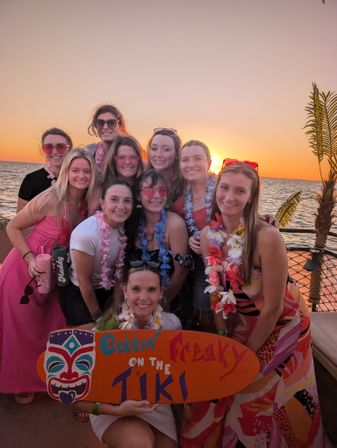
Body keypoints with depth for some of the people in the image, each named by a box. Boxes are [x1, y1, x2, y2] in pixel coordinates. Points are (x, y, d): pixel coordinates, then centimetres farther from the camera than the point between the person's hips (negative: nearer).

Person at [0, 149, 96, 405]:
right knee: (22, 329, 11)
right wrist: (30, 258, -21)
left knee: (53, 329, 16)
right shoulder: (50, 200, -21)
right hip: (24, 269, -5)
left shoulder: (88, 205, -5)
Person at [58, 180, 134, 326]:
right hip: (77, 292, -5)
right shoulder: (86, 233, -32)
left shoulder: (125, 228, -14)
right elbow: (84, 281, -21)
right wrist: (97, 316, -8)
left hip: (105, 291, 6)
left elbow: (119, 270, -2)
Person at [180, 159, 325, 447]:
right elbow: (217, 293, -3)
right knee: (217, 401, 16)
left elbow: (273, 308, -22)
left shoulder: (267, 237, -30)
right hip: (239, 327, 5)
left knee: (258, 403, 10)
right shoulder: (208, 235, -12)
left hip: (278, 328, -4)